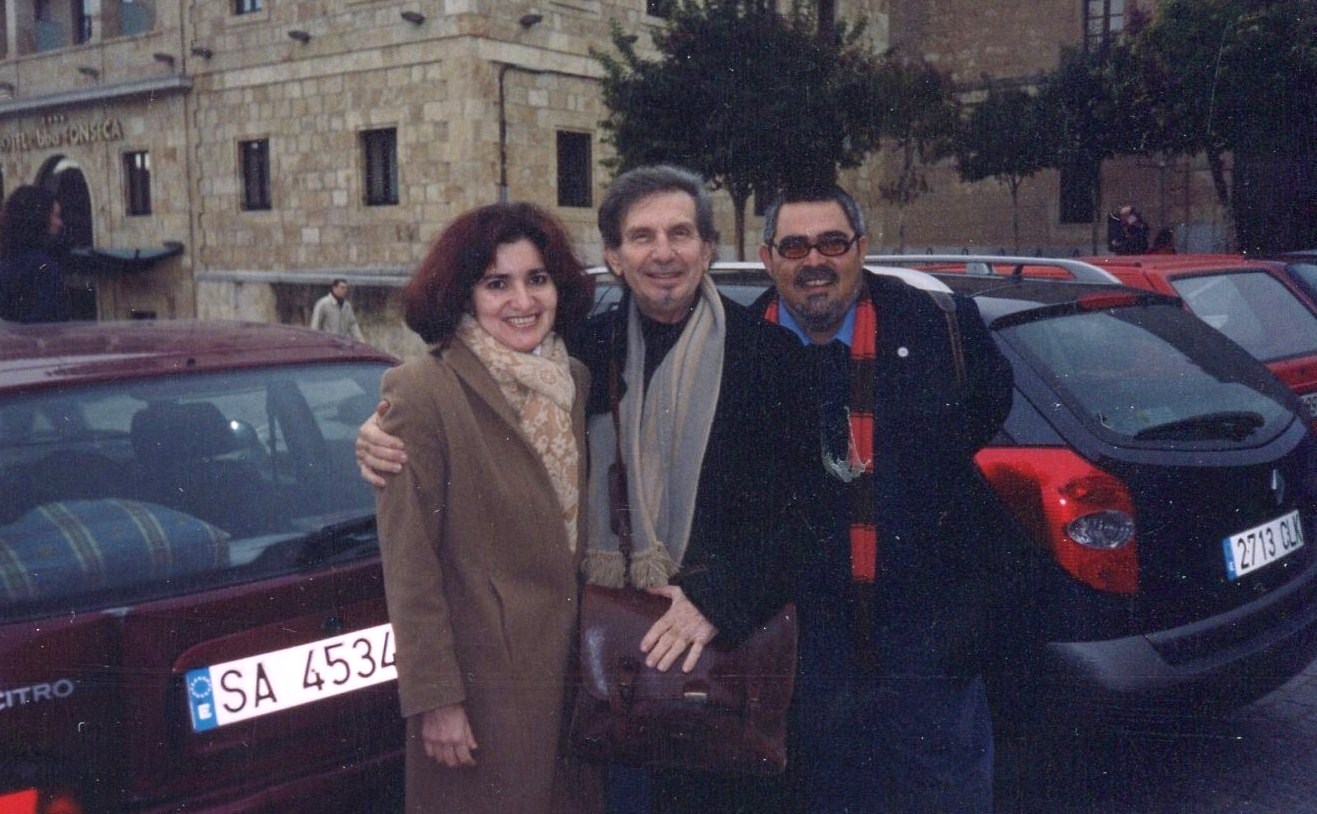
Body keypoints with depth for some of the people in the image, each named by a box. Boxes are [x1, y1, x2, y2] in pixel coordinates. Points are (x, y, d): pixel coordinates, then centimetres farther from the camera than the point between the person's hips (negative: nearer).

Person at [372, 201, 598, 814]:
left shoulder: (576, 381, 4)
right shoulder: (422, 391, -15)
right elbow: (409, 564, -14)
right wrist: (434, 697, -15)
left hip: (572, 664, 6)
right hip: (484, 676, -6)